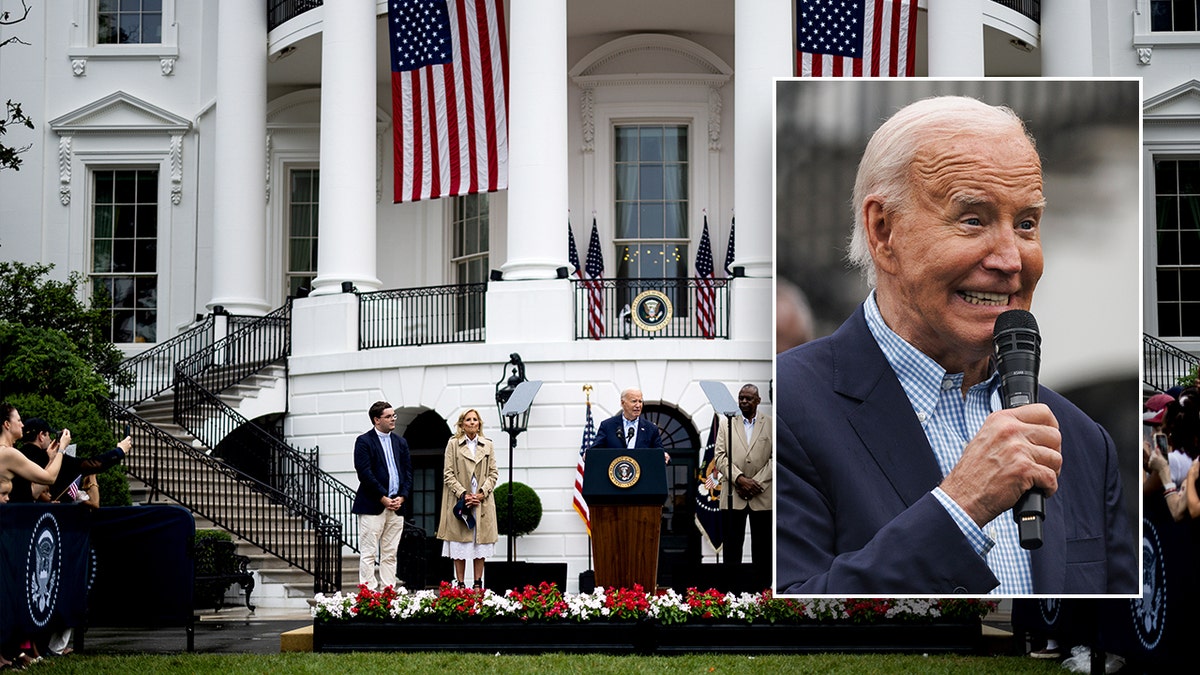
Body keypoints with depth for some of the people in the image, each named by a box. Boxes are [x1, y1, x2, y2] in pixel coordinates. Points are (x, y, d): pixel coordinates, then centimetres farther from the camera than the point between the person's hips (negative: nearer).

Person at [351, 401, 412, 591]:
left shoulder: (400, 442, 15)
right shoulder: (364, 441, -3)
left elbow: (408, 472, 13)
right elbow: (365, 473, -11)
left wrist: (402, 496, -2)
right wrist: (383, 498, -13)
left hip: (396, 505, 6)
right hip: (372, 505, -6)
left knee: (390, 554, 8)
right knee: (368, 554, -4)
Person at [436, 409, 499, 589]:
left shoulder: (488, 445, 10)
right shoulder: (453, 444, 3)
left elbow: (493, 473, 8)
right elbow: (448, 473, -1)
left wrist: (482, 493, -7)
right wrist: (463, 494, -12)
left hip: (482, 502, 2)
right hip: (459, 500, -2)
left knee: (481, 542, 3)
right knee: (460, 545, -1)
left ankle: (478, 583, 9)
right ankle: (460, 584, 5)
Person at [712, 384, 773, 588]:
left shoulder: (771, 424, 7)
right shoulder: (726, 423, 10)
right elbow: (719, 457, 3)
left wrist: (756, 483, -10)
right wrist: (740, 479, -11)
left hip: (763, 495, 0)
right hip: (733, 495, 1)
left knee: (762, 547, 3)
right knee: (731, 546, 0)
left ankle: (762, 585, 8)